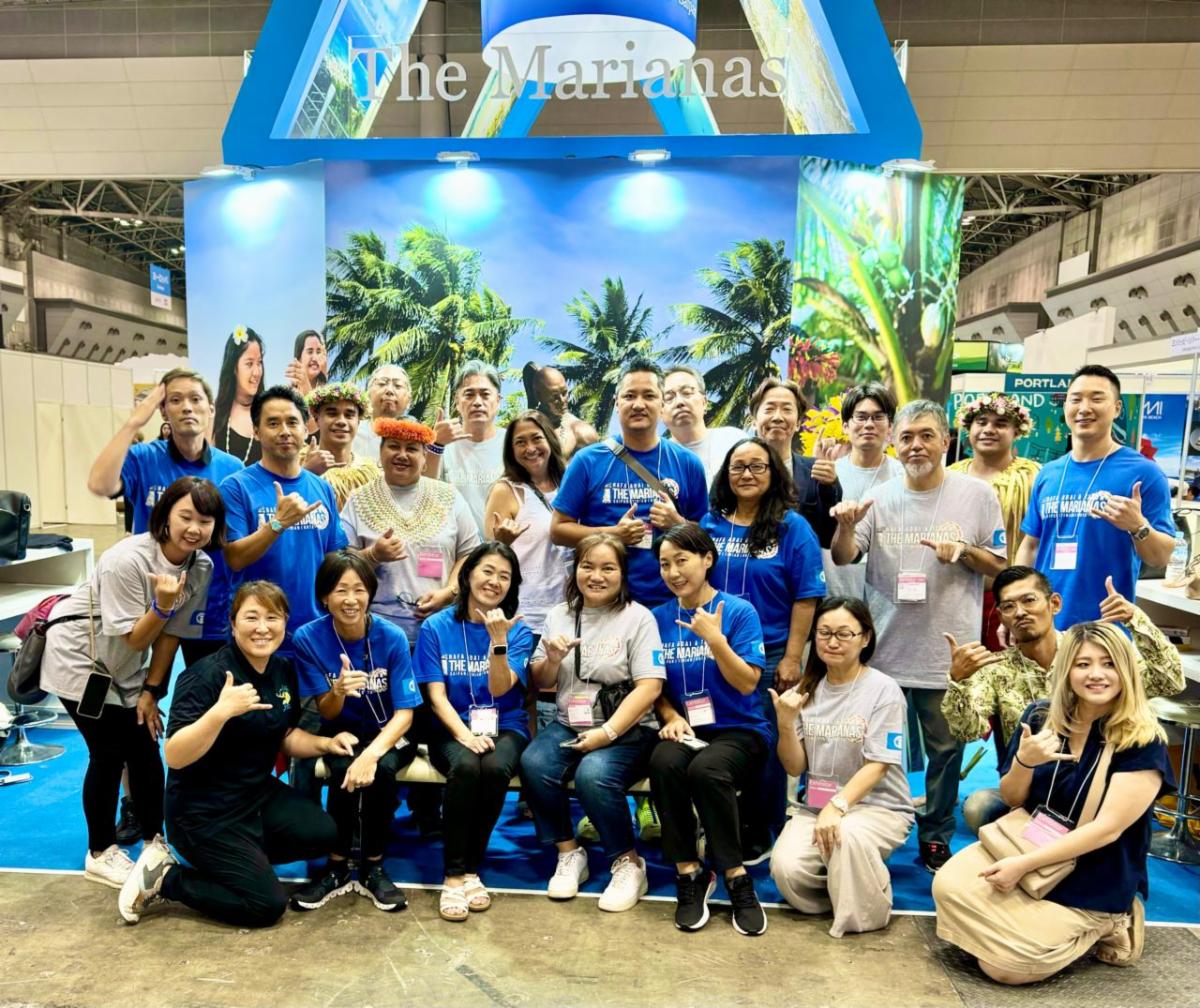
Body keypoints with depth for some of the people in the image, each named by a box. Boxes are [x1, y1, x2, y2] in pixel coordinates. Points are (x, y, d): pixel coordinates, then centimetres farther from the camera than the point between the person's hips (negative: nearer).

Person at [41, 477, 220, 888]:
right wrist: (163, 604, -42)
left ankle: (154, 842, 24)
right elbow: (135, 639, -25)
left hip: (125, 668, 6)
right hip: (79, 658, -6)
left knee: (145, 750, 7)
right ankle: (100, 854, 15)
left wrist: (151, 691, -3)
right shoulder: (127, 559, -32)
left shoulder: (202, 566, -13)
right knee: (109, 754, -4)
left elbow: (171, 634, -5)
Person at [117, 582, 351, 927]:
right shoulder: (205, 675, -21)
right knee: (267, 905, -8)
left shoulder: (284, 671, 0)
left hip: (258, 794, 8)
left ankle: (234, 858, 11)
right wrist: (221, 711, -40)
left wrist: (325, 743, -7)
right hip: (203, 811, -7)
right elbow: (174, 757, -27)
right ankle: (164, 878, 7)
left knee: (323, 834, -6)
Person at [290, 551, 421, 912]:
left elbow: (405, 713, -17)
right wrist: (338, 692, -33)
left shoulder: (392, 638, -18)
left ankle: (372, 868, -10)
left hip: (388, 734, -1)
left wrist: (372, 753, -35)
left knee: (381, 770, -31)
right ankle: (337, 866, -9)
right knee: (344, 769, -31)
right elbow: (326, 714, -8)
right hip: (342, 733, 1)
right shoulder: (308, 638, -15)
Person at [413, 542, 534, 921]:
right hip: (453, 728, 0)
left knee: (495, 768, -32)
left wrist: (499, 639, -25)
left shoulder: (518, 630, 2)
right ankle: (454, 874, -19)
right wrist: (464, 734, -20)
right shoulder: (436, 627, 1)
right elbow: (436, 695, -4)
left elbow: (500, 688, -11)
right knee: (465, 767, -33)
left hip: (505, 726, 1)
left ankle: (471, 869, -13)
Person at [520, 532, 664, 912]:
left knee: (593, 774, -32)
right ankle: (569, 853, -2)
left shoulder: (638, 617, -4)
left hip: (626, 729, -4)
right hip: (568, 724, 4)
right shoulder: (559, 615, 10)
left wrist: (606, 733, -19)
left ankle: (629, 863, -6)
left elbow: (649, 688, -12)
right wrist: (552, 660, -9)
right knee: (534, 763, -25)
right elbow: (541, 683, 14)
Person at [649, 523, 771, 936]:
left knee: (706, 770, -34)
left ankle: (736, 877, -14)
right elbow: (655, 686, 13)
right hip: (685, 729, 3)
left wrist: (715, 639, -20)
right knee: (663, 763, -31)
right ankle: (688, 871, -13)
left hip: (739, 730, -3)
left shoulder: (739, 611, -4)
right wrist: (671, 717, -6)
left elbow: (747, 684, -9)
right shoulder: (658, 618, 7)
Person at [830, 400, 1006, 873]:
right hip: (885, 646, 2)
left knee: (945, 748, 11)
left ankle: (935, 838, 29)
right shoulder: (880, 496, 1)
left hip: (948, 649, -1)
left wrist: (963, 551, -17)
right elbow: (844, 559, -3)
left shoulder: (977, 494, -2)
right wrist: (846, 527, -23)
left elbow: (999, 565, 3)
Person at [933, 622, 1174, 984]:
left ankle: (1099, 927, 7)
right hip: (1023, 843, 4)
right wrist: (1024, 762, -18)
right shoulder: (1040, 717, -1)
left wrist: (1023, 864, -21)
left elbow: (1107, 829, -19)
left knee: (1007, 964, -17)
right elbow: (1012, 800, 6)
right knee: (949, 886, -21)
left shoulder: (1142, 742, -14)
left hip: (1091, 881, -4)